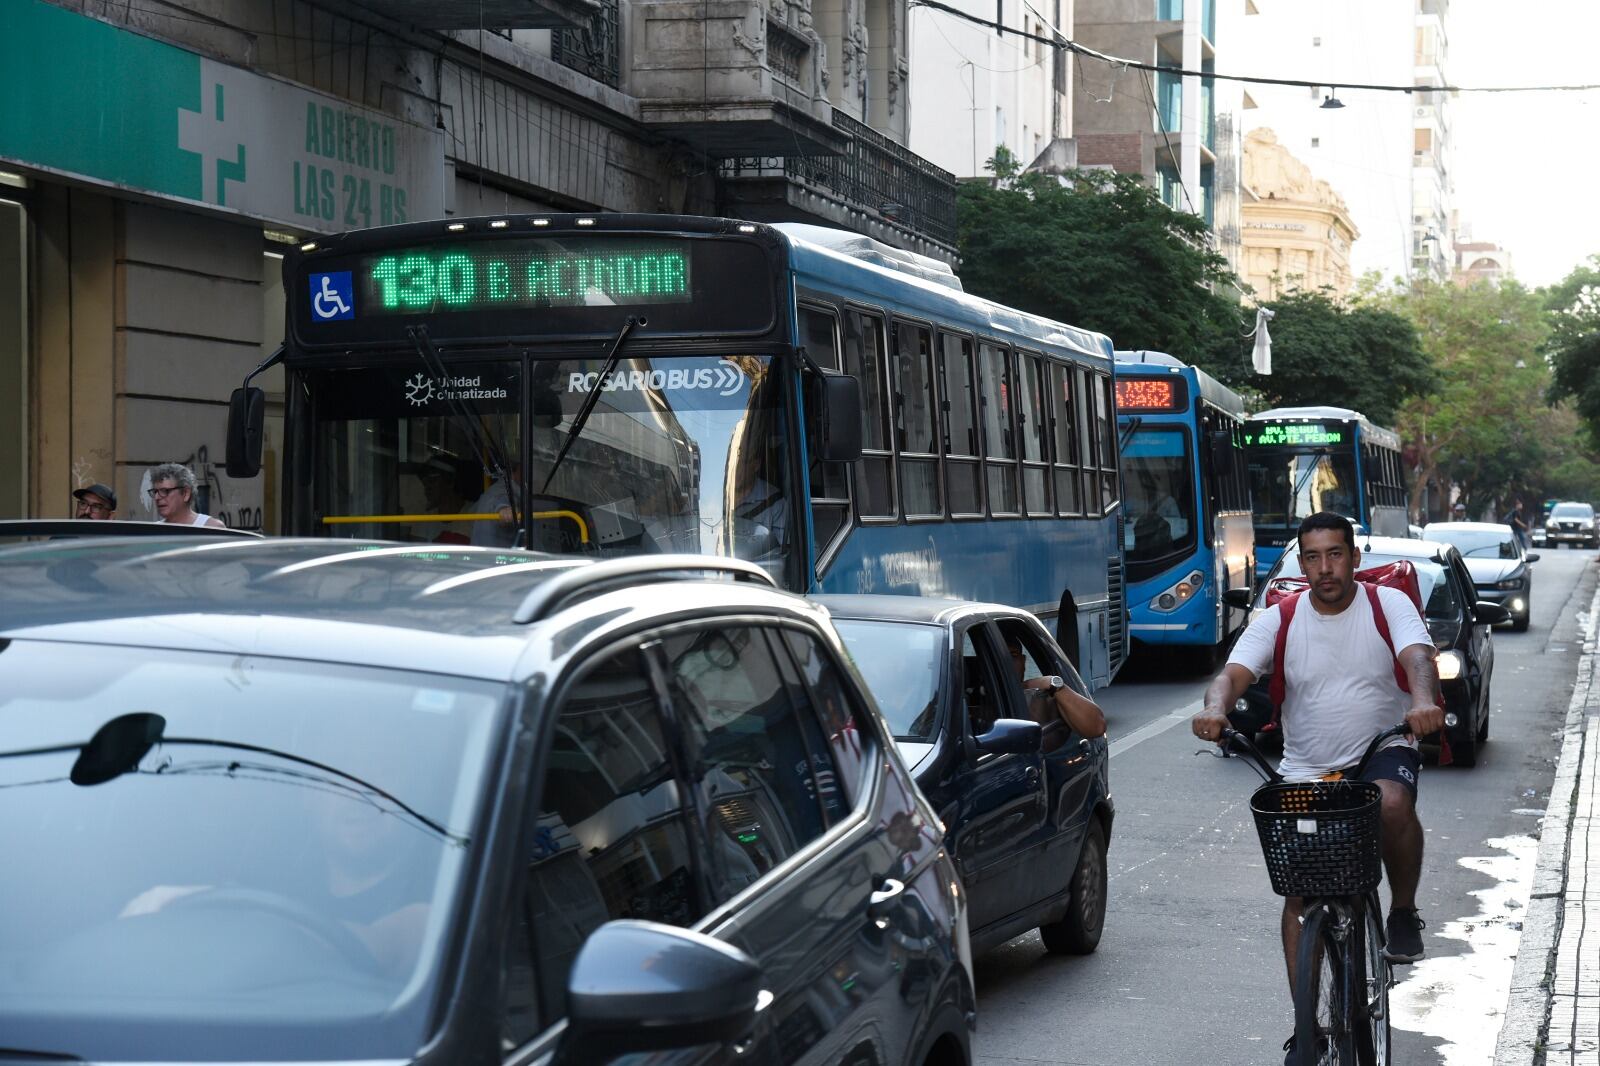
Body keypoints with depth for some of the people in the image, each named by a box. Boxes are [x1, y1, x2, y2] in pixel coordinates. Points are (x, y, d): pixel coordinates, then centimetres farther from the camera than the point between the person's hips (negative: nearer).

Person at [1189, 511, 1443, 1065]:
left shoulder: (1389, 604, -5)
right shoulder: (1278, 621, -2)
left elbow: (1418, 656, -23)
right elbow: (1234, 672, -15)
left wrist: (1423, 700, -46)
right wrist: (1215, 706, -39)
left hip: (1382, 750, -2)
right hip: (1306, 770, 2)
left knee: (1392, 804, -37)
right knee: (1299, 893, -3)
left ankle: (1403, 913, -10)